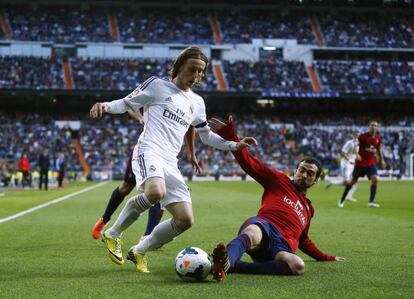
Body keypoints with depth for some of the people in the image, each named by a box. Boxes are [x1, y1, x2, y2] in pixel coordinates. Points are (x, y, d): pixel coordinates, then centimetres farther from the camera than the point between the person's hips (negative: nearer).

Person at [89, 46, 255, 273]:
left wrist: (234, 145, 22)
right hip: (149, 152, -7)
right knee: (156, 193, -38)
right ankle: (113, 234, -14)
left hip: (171, 164, 7)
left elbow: (206, 136, 33)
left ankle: (139, 251, 16)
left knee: (185, 220, -5)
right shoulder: (157, 85, 7)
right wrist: (106, 105, -13)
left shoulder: (197, 102, 24)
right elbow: (126, 103, 7)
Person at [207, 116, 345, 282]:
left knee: (298, 266, -36)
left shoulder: (308, 208, 39)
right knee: (252, 235, -43)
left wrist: (327, 258, 51)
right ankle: (226, 260, -77)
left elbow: (303, 240, 51)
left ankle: (231, 265, -45)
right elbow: (249, 162, 11)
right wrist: (228, 132, -1)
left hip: (282, 247, 3)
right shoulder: (279, 181, 23)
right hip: (263, 225, -3)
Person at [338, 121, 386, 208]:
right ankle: (342, 200, 22)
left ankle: (371, 202, -14)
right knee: (353, 181, 6)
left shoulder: (378, 138, 1)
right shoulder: (363, 136, -13)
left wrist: (382, 160, 13)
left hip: (371, 163, 3)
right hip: (360, 163, -3)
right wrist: (357, 154, -28)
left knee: (375, 179, -20)